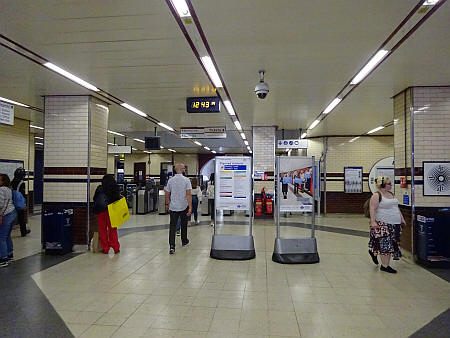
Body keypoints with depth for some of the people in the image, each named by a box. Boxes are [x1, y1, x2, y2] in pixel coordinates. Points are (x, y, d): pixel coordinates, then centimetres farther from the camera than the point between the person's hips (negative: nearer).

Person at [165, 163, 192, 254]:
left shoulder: (170, 180, 0)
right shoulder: (186, 180, -9)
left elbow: (167, 194, 5)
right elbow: (188, 194, -15)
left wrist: (167, 204, 20)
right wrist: (190, 207, -15)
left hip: (173, 207, 1)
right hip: (184, 207, -1)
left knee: (172, 226, -1)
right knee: (184, 225, 17)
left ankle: (172, 246, -10)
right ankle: (184, 241, 34)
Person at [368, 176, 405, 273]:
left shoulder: (391, 194, 14)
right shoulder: (376, 195, -11)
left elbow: (396, 207, 22)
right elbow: (372, 209, -16)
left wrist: (401, 218, 20)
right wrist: (373, 221, -23)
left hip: (395, 224, 8)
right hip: (382, 224, -8)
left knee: (391, 244, 11)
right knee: (385, 244, -5)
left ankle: (374, 252, 31)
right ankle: (385, 266, 4)